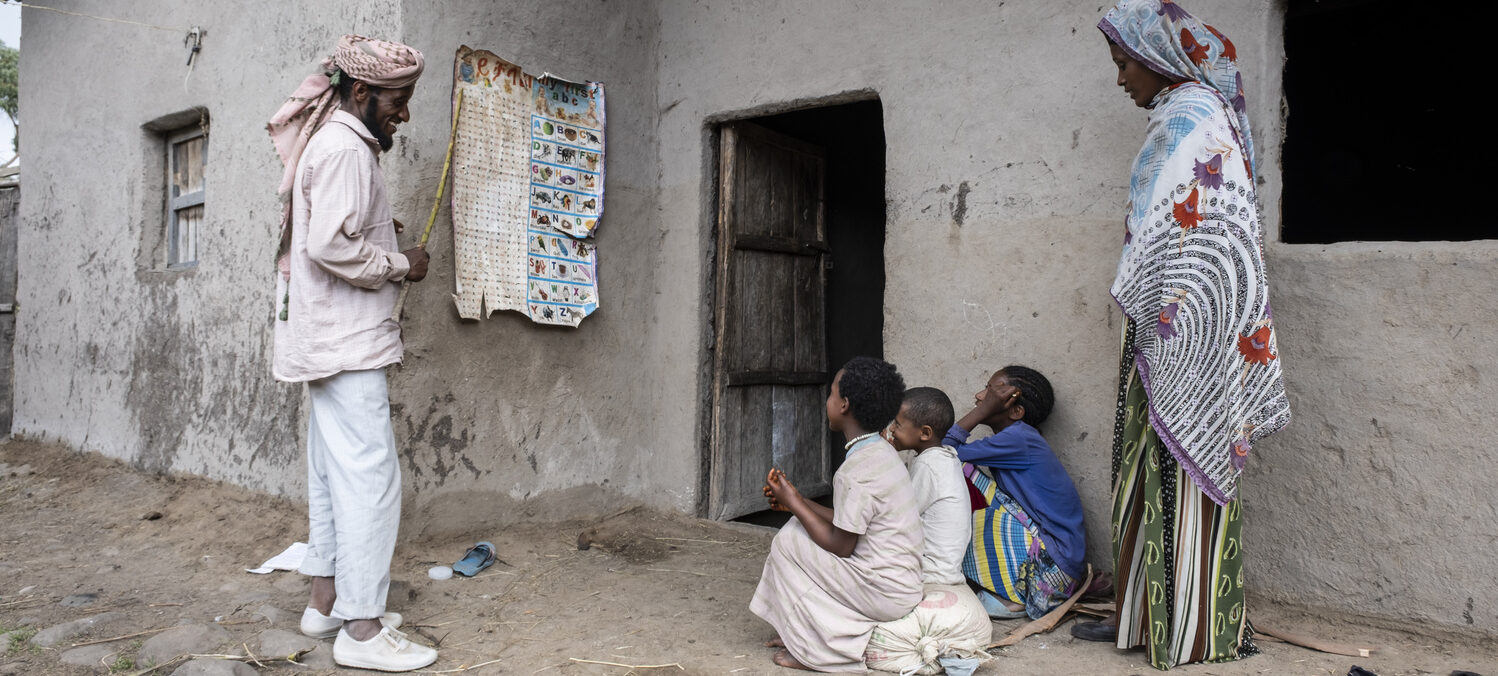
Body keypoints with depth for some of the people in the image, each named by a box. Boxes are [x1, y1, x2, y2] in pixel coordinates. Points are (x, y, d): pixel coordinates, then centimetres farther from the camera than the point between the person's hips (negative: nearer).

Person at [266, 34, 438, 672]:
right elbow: (331, 244, -25)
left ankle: (326, 600, 24)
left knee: (333, 474, 15)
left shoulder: (327, 143, 19)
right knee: (370, 478, -9)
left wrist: (379, 234, 11)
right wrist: (401, 264, -13)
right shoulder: (345, 148, -14)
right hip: (348, 341, -11)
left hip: (329, 343, 11)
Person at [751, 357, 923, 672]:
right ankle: (799, 632, 18)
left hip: (885, 595, -9)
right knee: (799, 526, 13)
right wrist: (797, 502, 12)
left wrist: (794, 503, -6)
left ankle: (812, 649, 3)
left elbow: (841, 546, -16)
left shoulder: (856, 471, -23)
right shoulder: (882, 451, 7)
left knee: (787, 542, -4)